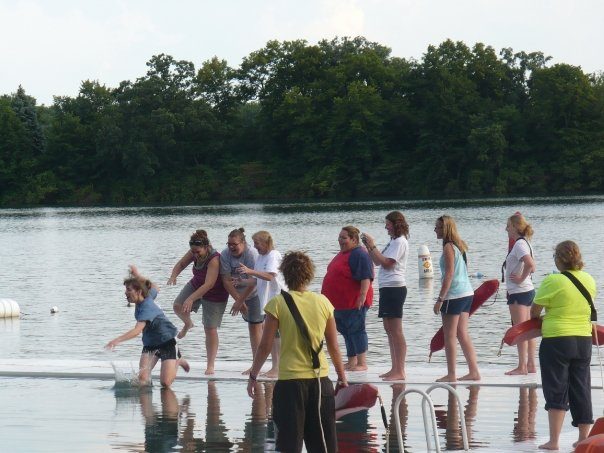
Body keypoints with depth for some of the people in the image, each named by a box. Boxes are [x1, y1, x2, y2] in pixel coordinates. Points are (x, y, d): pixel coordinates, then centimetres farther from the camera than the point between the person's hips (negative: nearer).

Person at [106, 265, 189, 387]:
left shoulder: (147, 308, -32)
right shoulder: (147, 297, -7)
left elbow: (137, 330, -45)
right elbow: (155, 288, 17)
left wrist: (118, 340, -57)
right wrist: (138, 276, 16)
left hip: (167, 342, -7)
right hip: (150, 344, 7)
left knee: (165, 383, -10)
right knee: (142, 380, -13)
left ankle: (178, 361, 18)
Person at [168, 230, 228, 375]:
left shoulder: (214, 260, -36)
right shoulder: (195, 253, -14)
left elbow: (209, 284, -42)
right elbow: (181, 264, -1)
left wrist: (191, 299, -48)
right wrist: (174, 275, -24)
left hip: (214, 295, -7)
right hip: (196, 286, 7)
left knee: (210, 329, -5)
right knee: (178, 306, -13)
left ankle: (210, 365, 4)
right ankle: (188, 324, 22)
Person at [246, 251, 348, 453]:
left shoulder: (278, 303, -6)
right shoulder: (322, 302, 2)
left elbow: (265, 346, -4)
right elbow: (334, 347, 7)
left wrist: (252, 375, 7)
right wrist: (342, 376, 20)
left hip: (290, 381, -3)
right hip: (320, 381, 3)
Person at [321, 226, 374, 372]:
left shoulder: (359, 254, -15)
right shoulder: (343, 253, 17)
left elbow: (366, 277, -23)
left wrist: (363, 296, -31)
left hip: (354, 303, -10)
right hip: (339, 302, 10)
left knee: (356, 330, -7)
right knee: (346, 331, 13)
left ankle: (362, 363, -5)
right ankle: (351, 362, 20)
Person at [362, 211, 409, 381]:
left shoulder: (400, 242, -11)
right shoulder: (393, 241, 20)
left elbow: (386, 263, -19)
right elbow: (377, 261, 20)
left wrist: (372, 246, -12)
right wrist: (369, 247, 8)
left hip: (394, 288, -11)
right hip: (387, 288, 11)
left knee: (396, 331, -11)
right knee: (389, 330, 12)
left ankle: (400, 371, -12)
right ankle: (395, 369, 16)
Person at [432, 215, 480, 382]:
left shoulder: (448, 247, -13)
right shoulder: (459, 245, 14)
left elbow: (449, 274, -18)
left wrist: (440, 299, -18)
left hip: (454, 295, -9)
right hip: (467, 293, 9)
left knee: (450, 336, -3)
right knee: (462, 334, 12)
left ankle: (451, 374, -2)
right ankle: (474, 371, 11)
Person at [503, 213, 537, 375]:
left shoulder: (519, 244, -16)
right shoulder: (523, 243, 14)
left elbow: (530, 264, -31)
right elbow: (531, 265, 22)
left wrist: (521, 278, -20)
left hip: (519, 292, -10)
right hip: (528, 290, 10)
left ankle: (522, 366, -6)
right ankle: (531, 364, 13)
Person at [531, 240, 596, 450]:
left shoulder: (552, 281, -14)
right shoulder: (589, 280, 4)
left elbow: (534, 311, -6)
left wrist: (534, 320, 16)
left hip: (556, 340, -5)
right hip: (584, 340, 5)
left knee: (556, 392, -1)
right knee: (581, 392, 13)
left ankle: (553, 441, -5)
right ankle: (583, 438, 17)